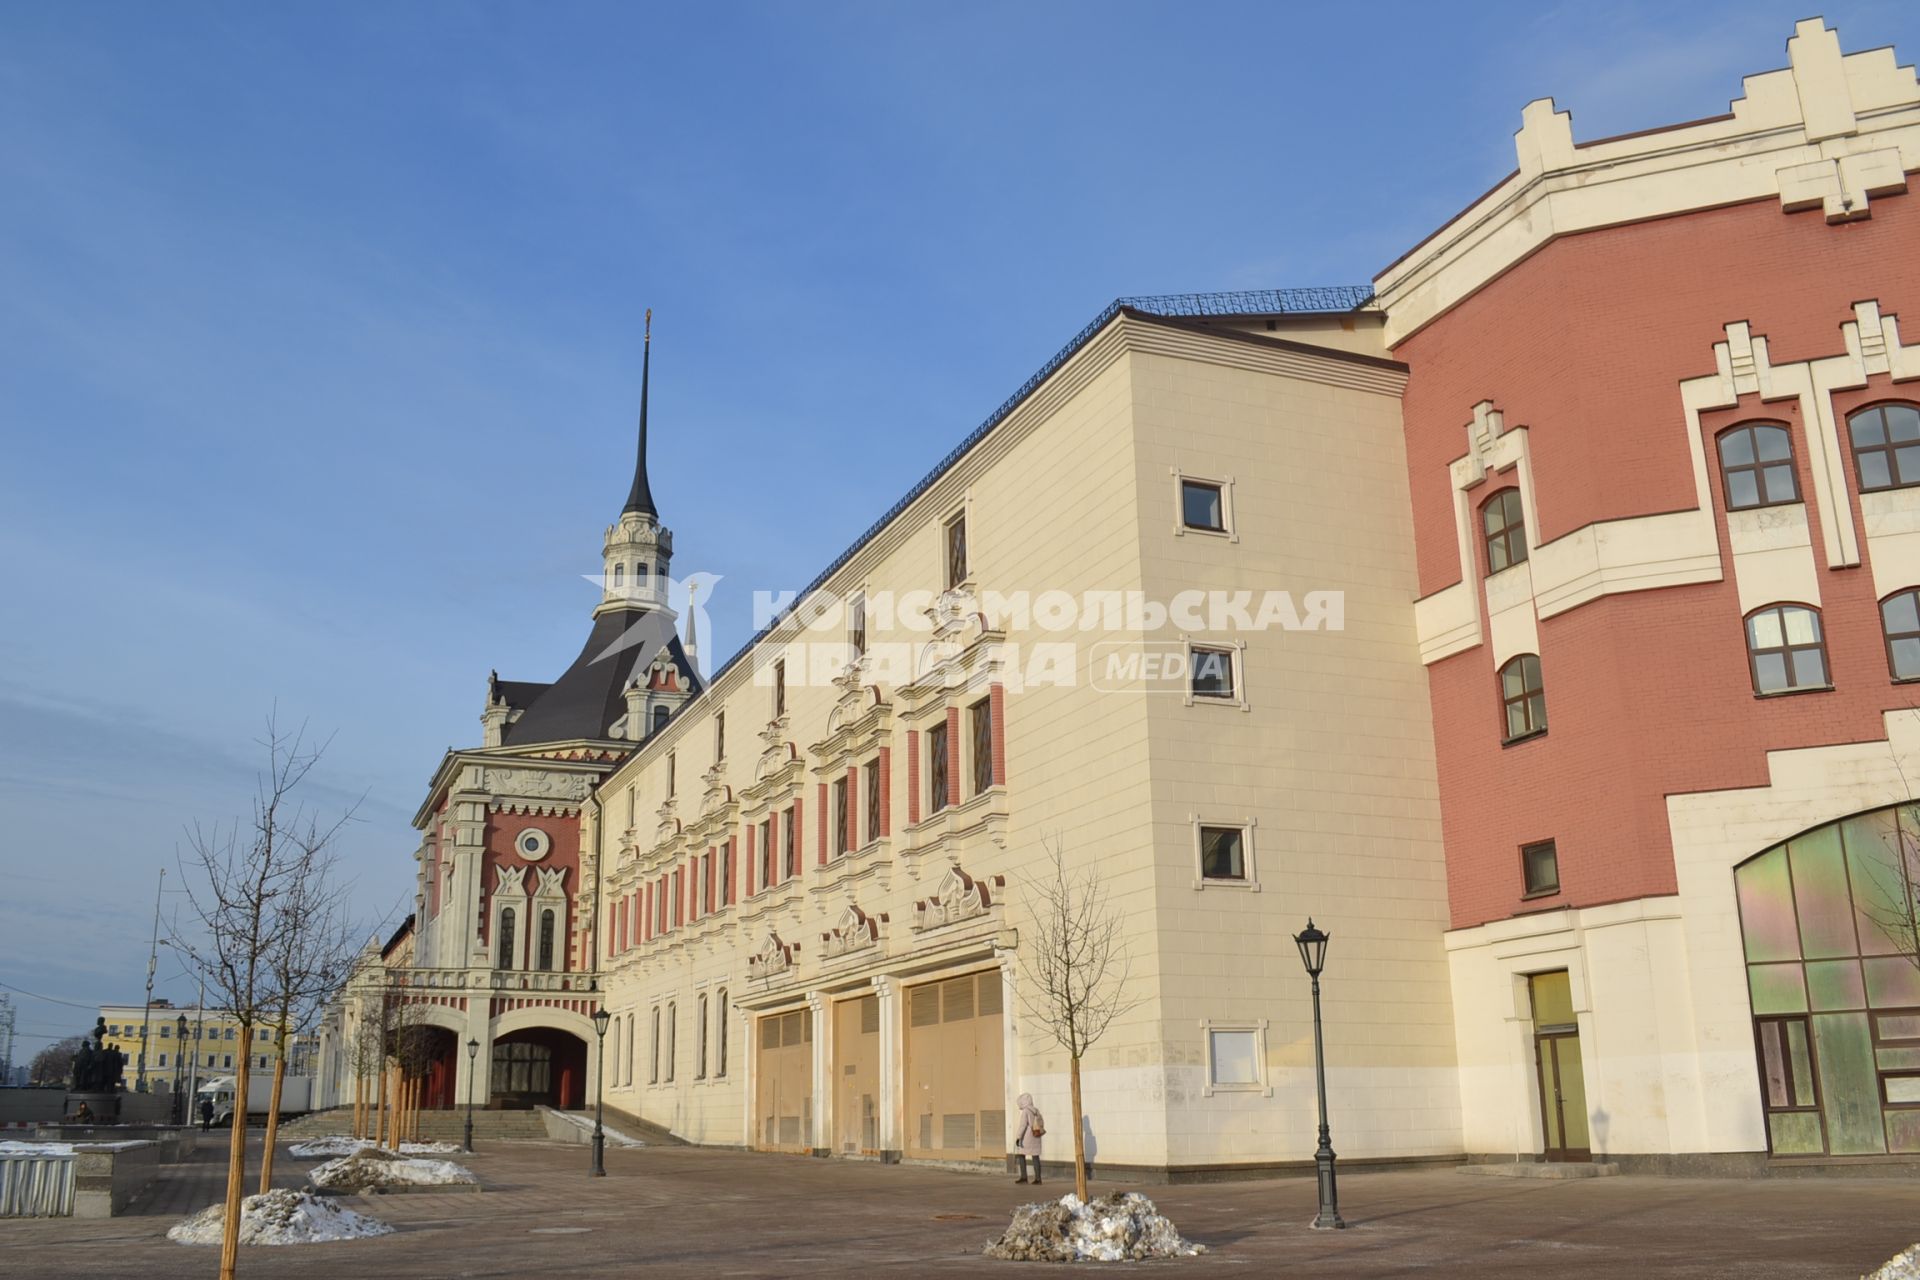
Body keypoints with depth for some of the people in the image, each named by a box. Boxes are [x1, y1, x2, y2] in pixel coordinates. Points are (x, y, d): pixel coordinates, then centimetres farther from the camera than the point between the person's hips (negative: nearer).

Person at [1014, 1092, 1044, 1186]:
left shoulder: (1025, 1111, -12)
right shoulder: (1036, 1110, 9)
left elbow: (1023, 1125, -18)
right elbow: (1042, 1123, 12)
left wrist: (1018, 1137, -16)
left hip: (1026, 1137, -6)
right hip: (1035, 1138, 6)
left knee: (1021, 1155, 7)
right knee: (1035, 1157, 6)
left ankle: (1023, 1177, 3)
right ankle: (1037, 1178, 1)